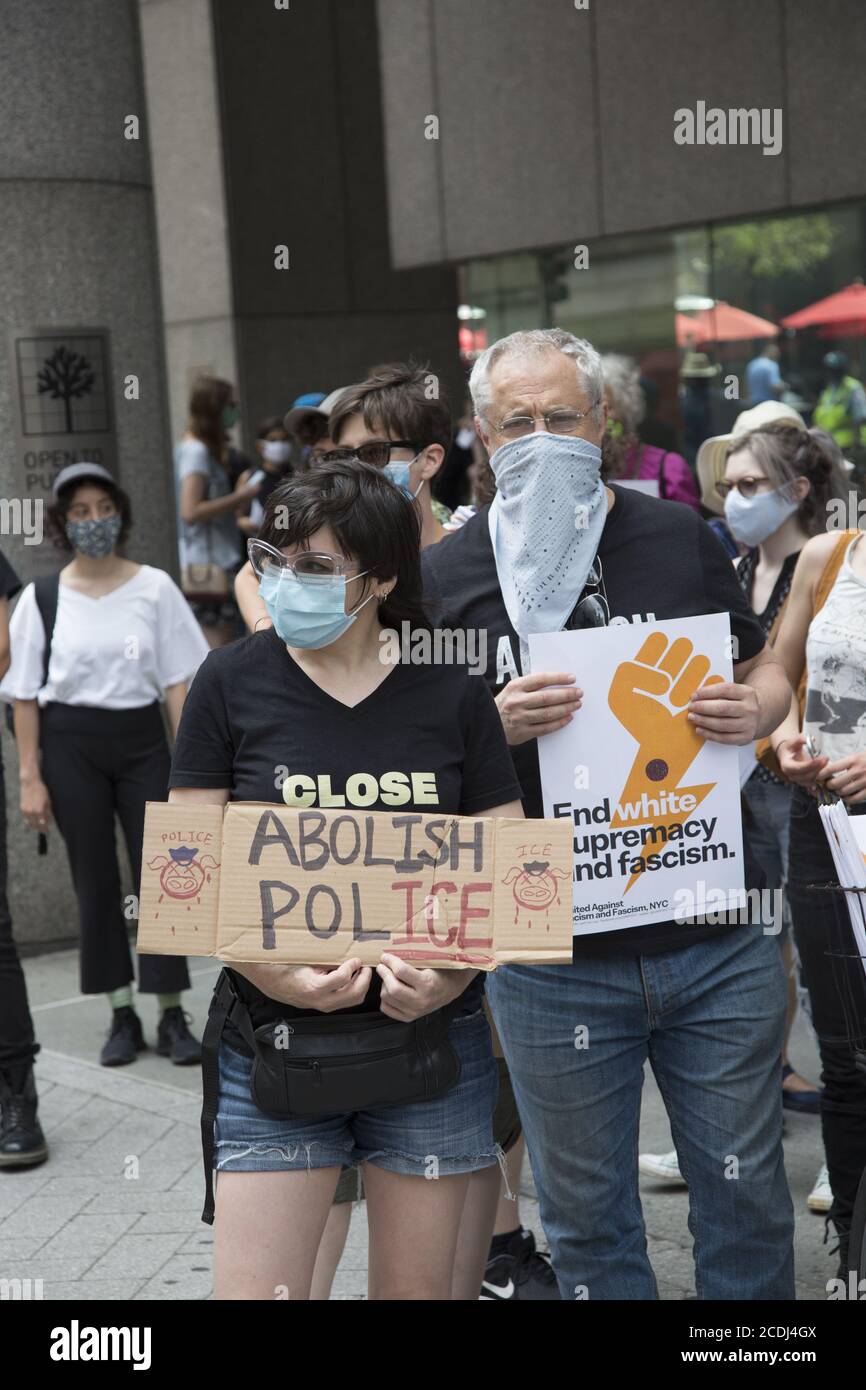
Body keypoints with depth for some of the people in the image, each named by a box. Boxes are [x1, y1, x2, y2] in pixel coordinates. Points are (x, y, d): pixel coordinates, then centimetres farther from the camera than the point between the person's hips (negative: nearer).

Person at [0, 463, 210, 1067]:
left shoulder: (154, 587, 0)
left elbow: (178, 680, 0)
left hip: (141, 738, 0)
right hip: (70, 744, 0)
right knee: (95, 881, 5)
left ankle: (172, 1015, 9)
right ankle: (122, 1016, 15)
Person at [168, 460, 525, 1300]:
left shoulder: (451, 694, 1)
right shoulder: (233, 681, -1)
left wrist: (453, 972, -16)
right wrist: (274, 973, -18)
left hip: (433, 1038, 1)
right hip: (273, 1046, -1)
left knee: (417, 1287, 13)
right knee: (251, 1289, -1)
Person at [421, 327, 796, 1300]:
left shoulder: (679, 538, 2)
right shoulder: (446, 576, -2)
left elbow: (767, 672, 13)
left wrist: (753, 711, -11)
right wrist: (498, 728, -19)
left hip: (715, 940, 1)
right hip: (554, 959, -1)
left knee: (746, 1196, 15)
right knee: (586, 1218, 14)